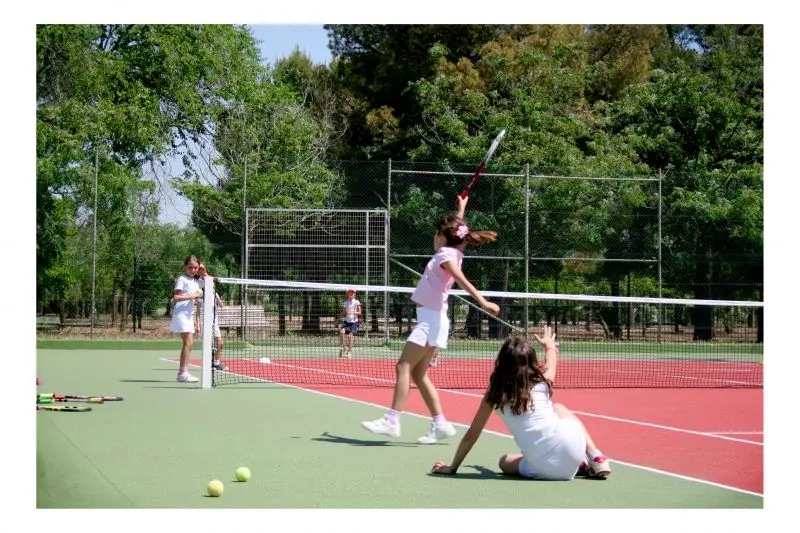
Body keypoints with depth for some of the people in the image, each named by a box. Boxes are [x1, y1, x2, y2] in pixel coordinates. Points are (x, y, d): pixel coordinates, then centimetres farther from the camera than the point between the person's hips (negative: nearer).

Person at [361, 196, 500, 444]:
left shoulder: (446, 254, -12)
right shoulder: (451, 251, 12)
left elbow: (461, 279, -29)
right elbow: (455, 229, 34)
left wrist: (482, 301, -41)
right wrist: (461, 209, 45)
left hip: (431, 320, -9)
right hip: (431, 320, 9)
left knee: (404, 367, -11)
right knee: (418, 374, 9)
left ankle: (392, 421, -14)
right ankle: (440, 424, 7)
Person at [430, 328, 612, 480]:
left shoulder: (495, 393, 4)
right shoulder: (542, 382, 7)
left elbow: (471, 435, 11)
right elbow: (551, 363, 35)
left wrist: (452, 467, 24)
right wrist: (550, 344, 58)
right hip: (571, 445, 3)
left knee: (505, 462, 31)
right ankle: (596, 458, 22)